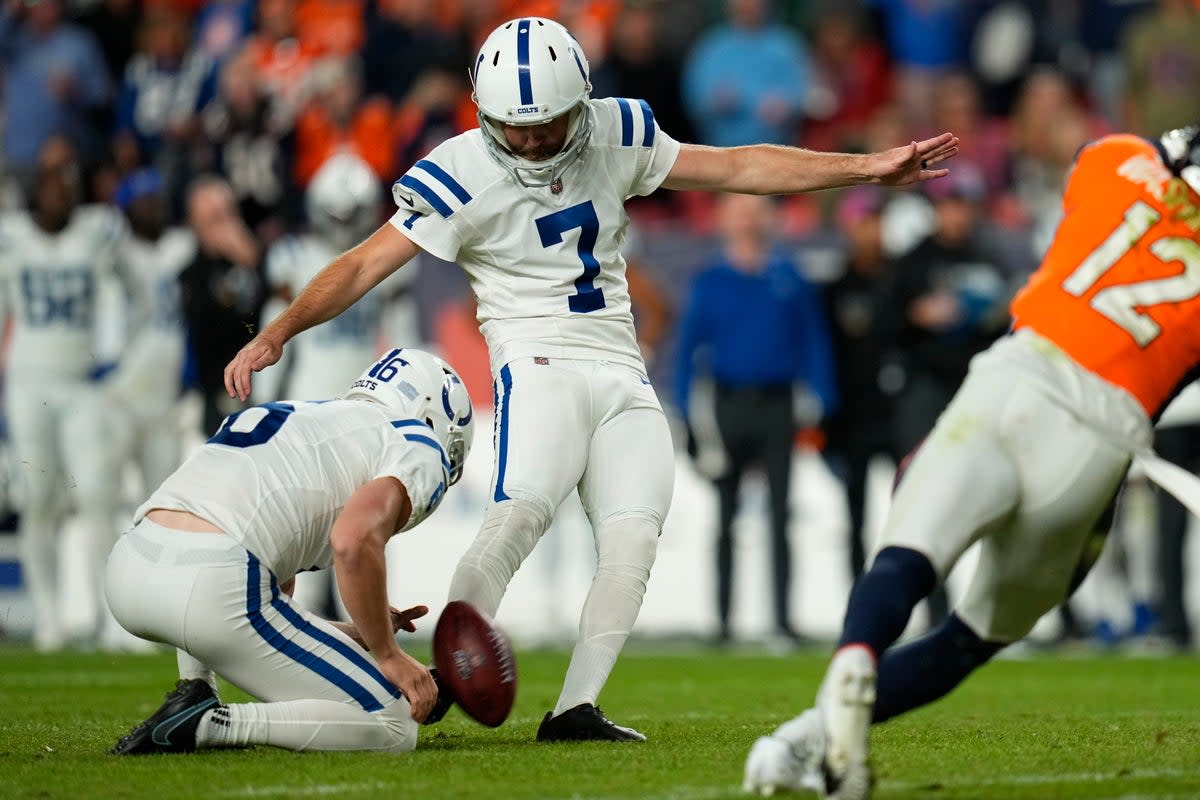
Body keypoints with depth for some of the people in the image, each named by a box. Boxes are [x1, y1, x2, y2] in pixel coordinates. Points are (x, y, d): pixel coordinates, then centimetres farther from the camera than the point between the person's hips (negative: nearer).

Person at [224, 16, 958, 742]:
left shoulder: (616, 134, 4)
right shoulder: (463, 173, -9)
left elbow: (736, 168, 13)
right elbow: (367, 265, -10)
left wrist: (866, 168, 12)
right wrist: (277, 334, -22)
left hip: (622, 375, 5)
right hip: (539, 362, -5)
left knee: (634, 540, -11)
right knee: (518, 518, -27)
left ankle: (575, 711, -9)